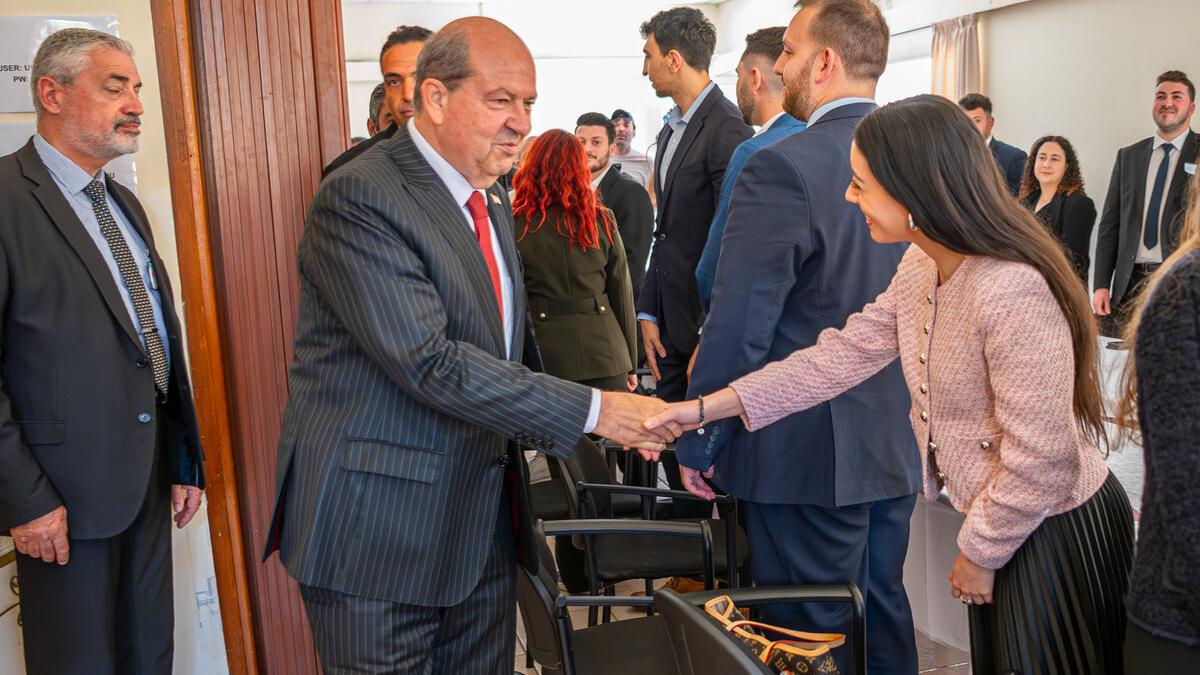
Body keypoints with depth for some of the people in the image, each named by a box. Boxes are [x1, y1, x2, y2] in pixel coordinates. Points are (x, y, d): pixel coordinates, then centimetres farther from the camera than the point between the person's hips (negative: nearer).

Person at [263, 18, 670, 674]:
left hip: (483, 522, 8)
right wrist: (591, 409, -23)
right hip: (377, 529, -8)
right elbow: (429, 362, -26)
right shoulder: (358, 198, -18)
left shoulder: (492, 200, 11)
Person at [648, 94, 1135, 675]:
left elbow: (1040, 461, -28)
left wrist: (979, 554, -12)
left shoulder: (1014, 291, -32)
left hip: (1056, 533, -8)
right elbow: (848, 351, -3)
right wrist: (712, 406, -8)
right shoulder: (920, 267, -3)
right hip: (997, 520, 8)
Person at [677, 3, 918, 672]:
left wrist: (697, 446, -8)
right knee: (885, 614, 22)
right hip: (899, 444, 7)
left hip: (810, 455, -7)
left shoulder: (782, 170, -18)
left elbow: (738, 329, -19)